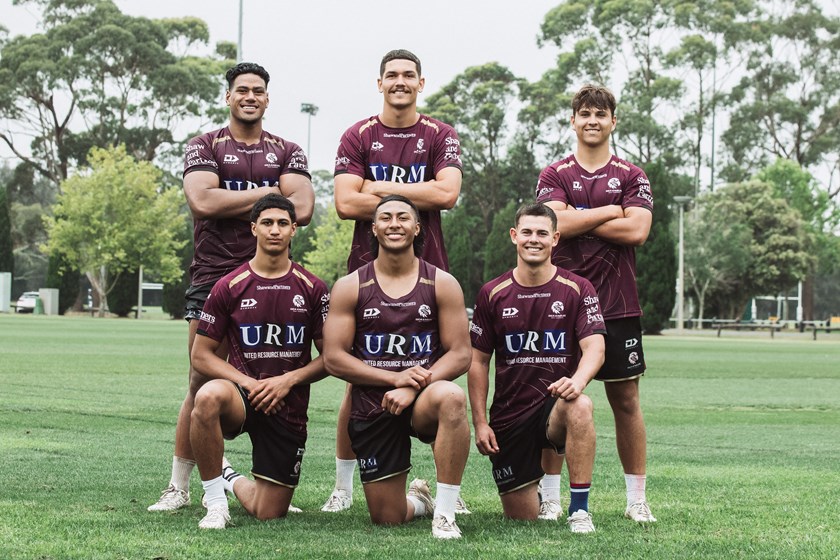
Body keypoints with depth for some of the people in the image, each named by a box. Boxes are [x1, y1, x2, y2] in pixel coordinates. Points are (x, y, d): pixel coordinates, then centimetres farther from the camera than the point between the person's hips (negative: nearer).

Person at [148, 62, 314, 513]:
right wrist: (268, 192, -5)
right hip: (212, 277, -1)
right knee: (201, 385, -3)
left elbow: (301, 209, -5)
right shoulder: (204, 147, 9)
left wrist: (231, 205, -8)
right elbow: (203, 201, -11)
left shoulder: (287, 153, 13)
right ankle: (179, 486, 4)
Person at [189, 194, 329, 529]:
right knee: (208, 397, -40)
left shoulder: (313, 290, 1)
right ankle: (215, 501, -21)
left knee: (269, 515, 1)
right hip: (242, 394, -1)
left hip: (289, 407, 1)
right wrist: (247, 382, -14)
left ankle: (232, 481, 38)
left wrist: (288, 380, -12)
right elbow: (201, 355, 0)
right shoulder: (229, 287, -1)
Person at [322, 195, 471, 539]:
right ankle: (418, 500, 41)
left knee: (452, 397, -39)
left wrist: (413, 387, -20)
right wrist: (394, 377, -17)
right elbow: (333, 359, -5)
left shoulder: (442, 284, 0)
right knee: (387, 519, 1)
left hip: (423, 399, -1)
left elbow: (460, 355, -4)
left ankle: (444, 513, -26)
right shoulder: (350, 287, 0)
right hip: (372, 408, 1)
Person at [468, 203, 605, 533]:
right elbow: (478, 360, 7)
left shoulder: (577, 290, -2)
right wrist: (480, 422, -1)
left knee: (580, 407, -39)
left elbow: (594, 347, -13)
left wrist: (577, 381, -35)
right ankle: (537, 492, 38)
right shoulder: (492, 294, 3)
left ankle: (579, 510, -27)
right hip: (509, 416, 2)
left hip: (555, 405, -2)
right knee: (522, 518, 0)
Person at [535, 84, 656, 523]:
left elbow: (637, 231, -8)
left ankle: (636, 498, 9)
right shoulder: (554, 175, 7)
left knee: (626, 400, 3)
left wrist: (580, 218, -7)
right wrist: (611, 211, -6)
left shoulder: (631, 177, 8)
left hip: (617, 305, 0)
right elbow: (559, 223, -10)